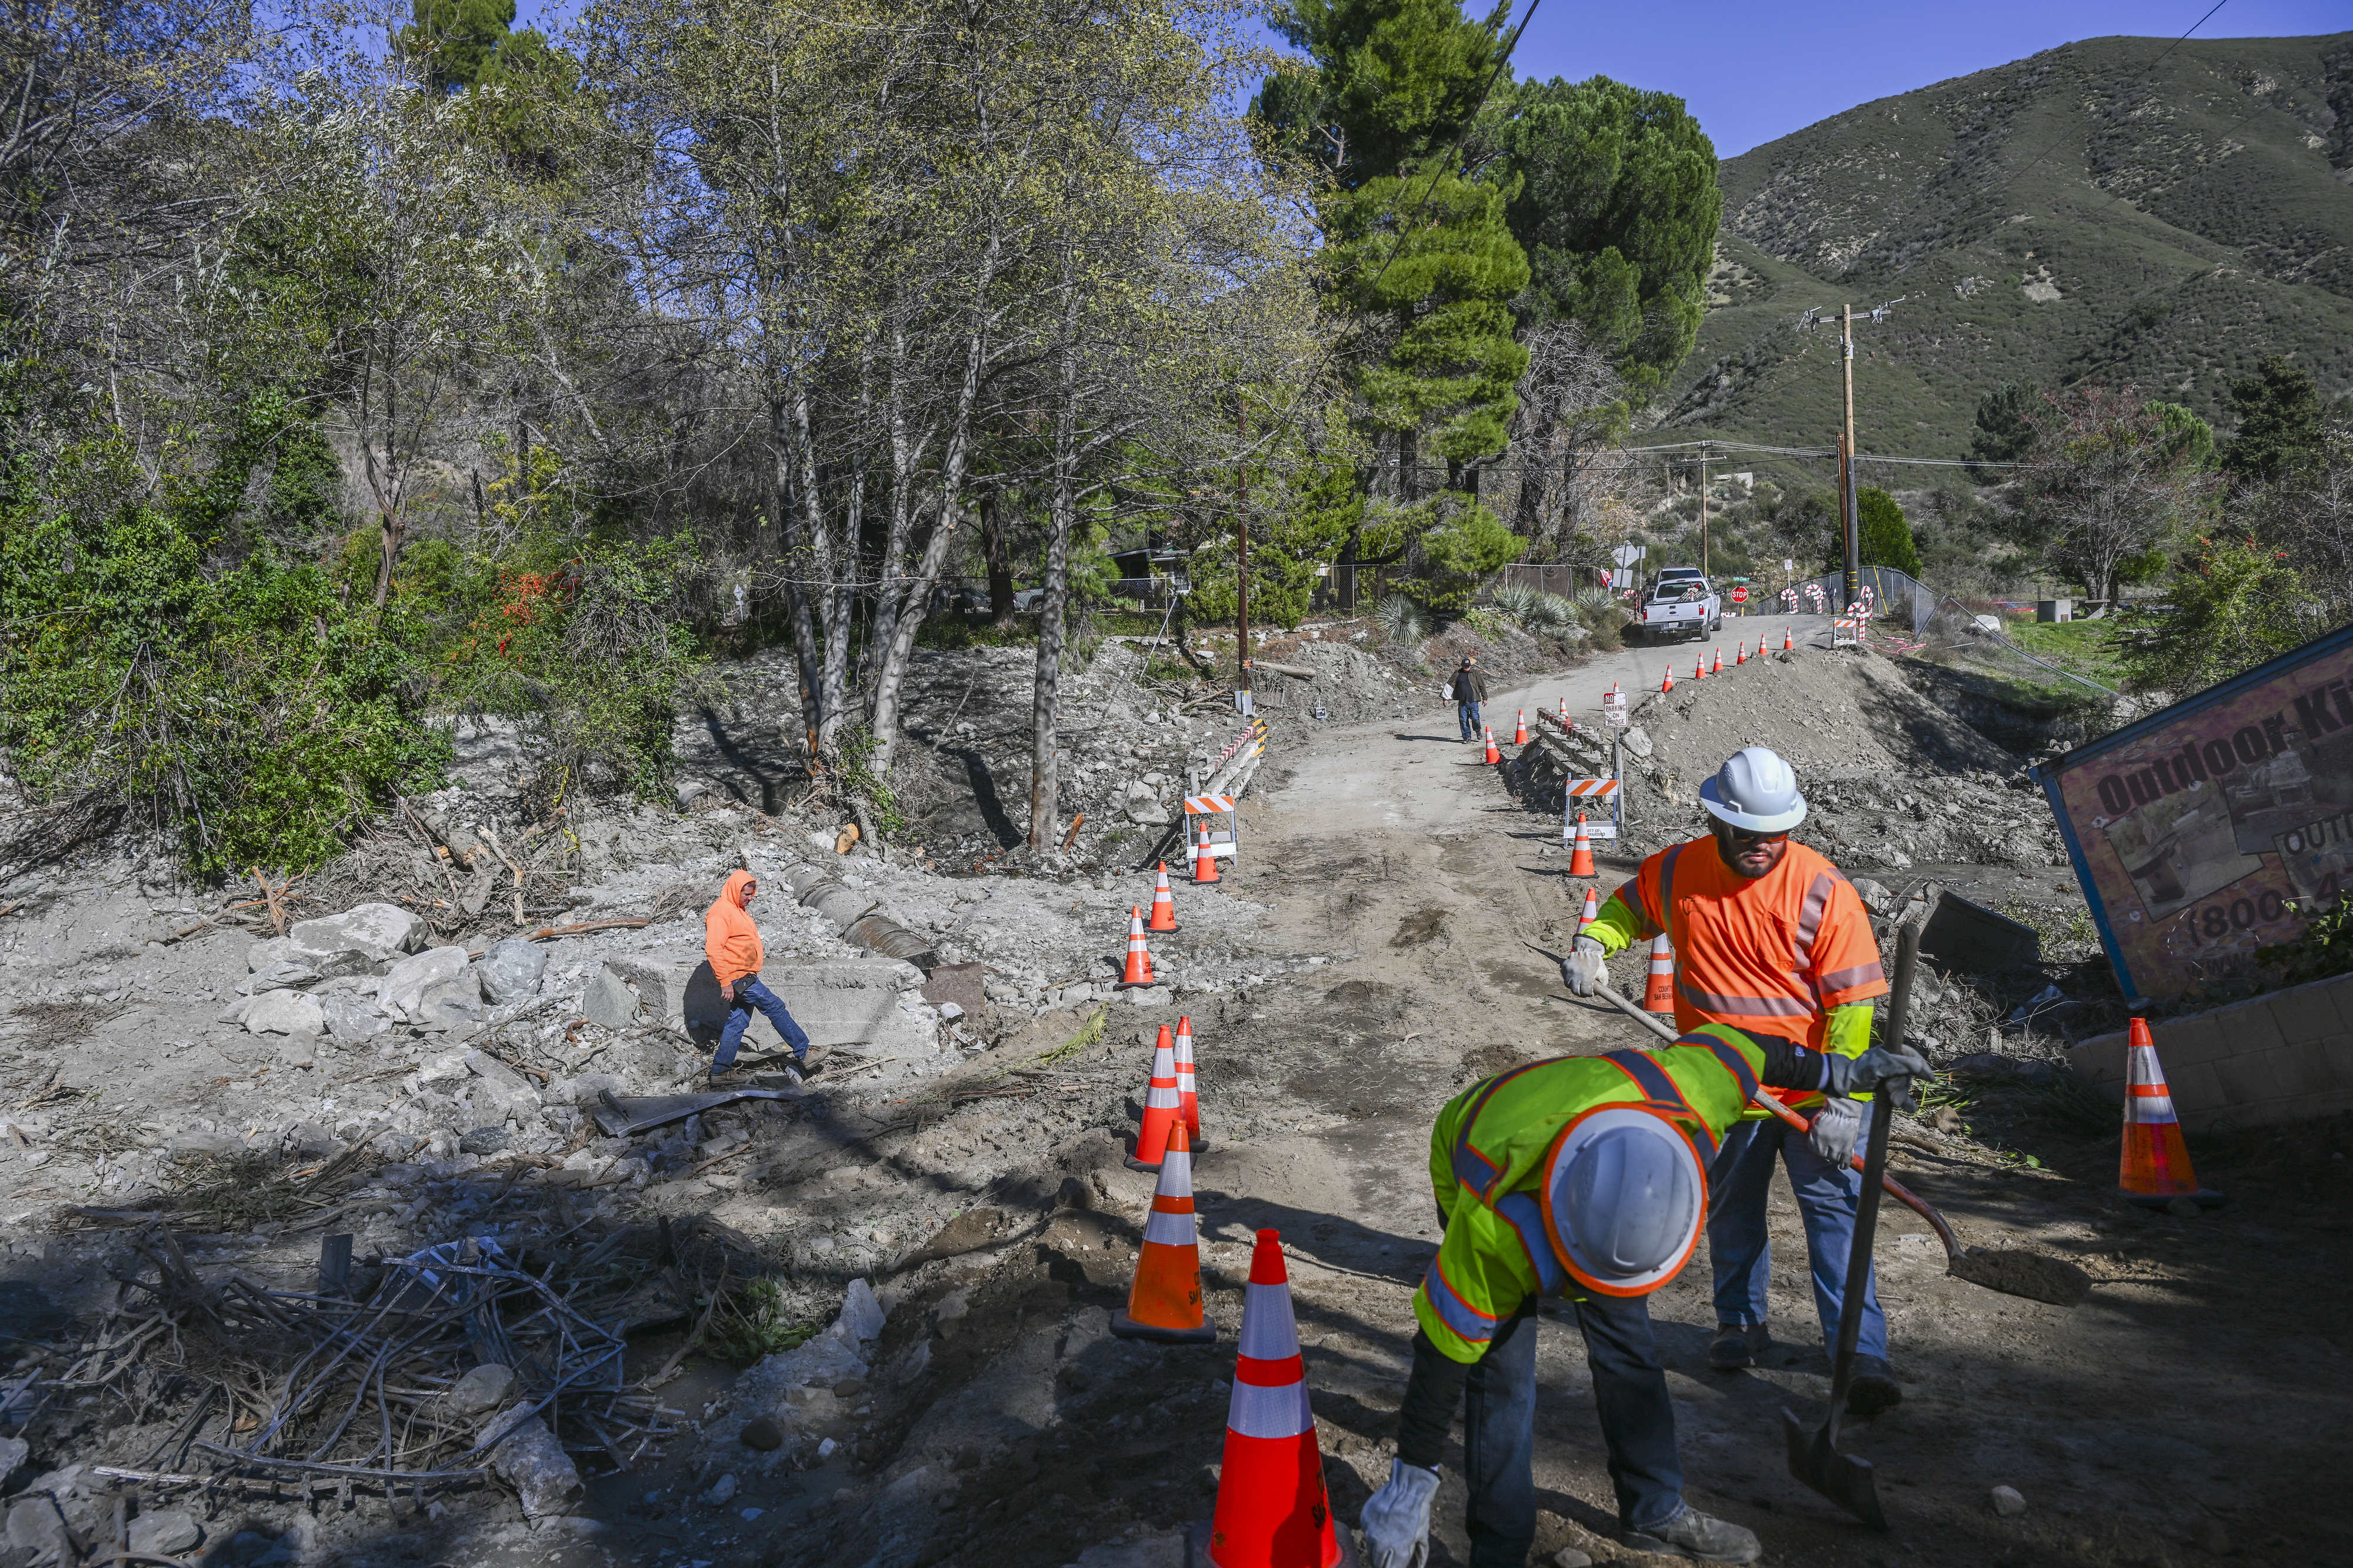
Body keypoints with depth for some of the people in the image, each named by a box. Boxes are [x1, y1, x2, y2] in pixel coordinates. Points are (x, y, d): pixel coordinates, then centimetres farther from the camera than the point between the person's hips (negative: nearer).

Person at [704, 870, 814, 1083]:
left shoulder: (738, 910, 17)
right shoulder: (721, 912, -16)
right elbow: (713, 949, -23)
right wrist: (725, 981, -25)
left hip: (744, 976, 10)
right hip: (737, 978, -10)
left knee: (738, 1022, 11)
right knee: (775, 1006, -7)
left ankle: (720, 1070, 16)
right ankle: (804, 1053, -2)